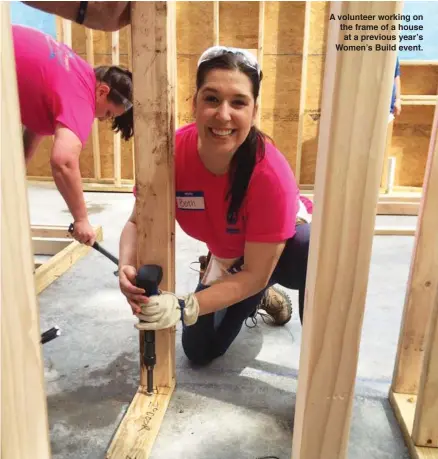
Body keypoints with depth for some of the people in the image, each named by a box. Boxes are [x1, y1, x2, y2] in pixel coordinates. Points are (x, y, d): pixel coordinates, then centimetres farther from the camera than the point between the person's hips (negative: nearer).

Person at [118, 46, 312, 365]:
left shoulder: (270, 174, -37)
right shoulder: (172, 154, -27)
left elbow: (256, 274, -30)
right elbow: (138, 223, -14)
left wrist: (186, 308, -38)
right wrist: (128, 269, -34)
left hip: (284, 250, -3)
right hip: (230, 263, 4)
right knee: (199, 351, 7)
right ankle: (255, 298, 33)